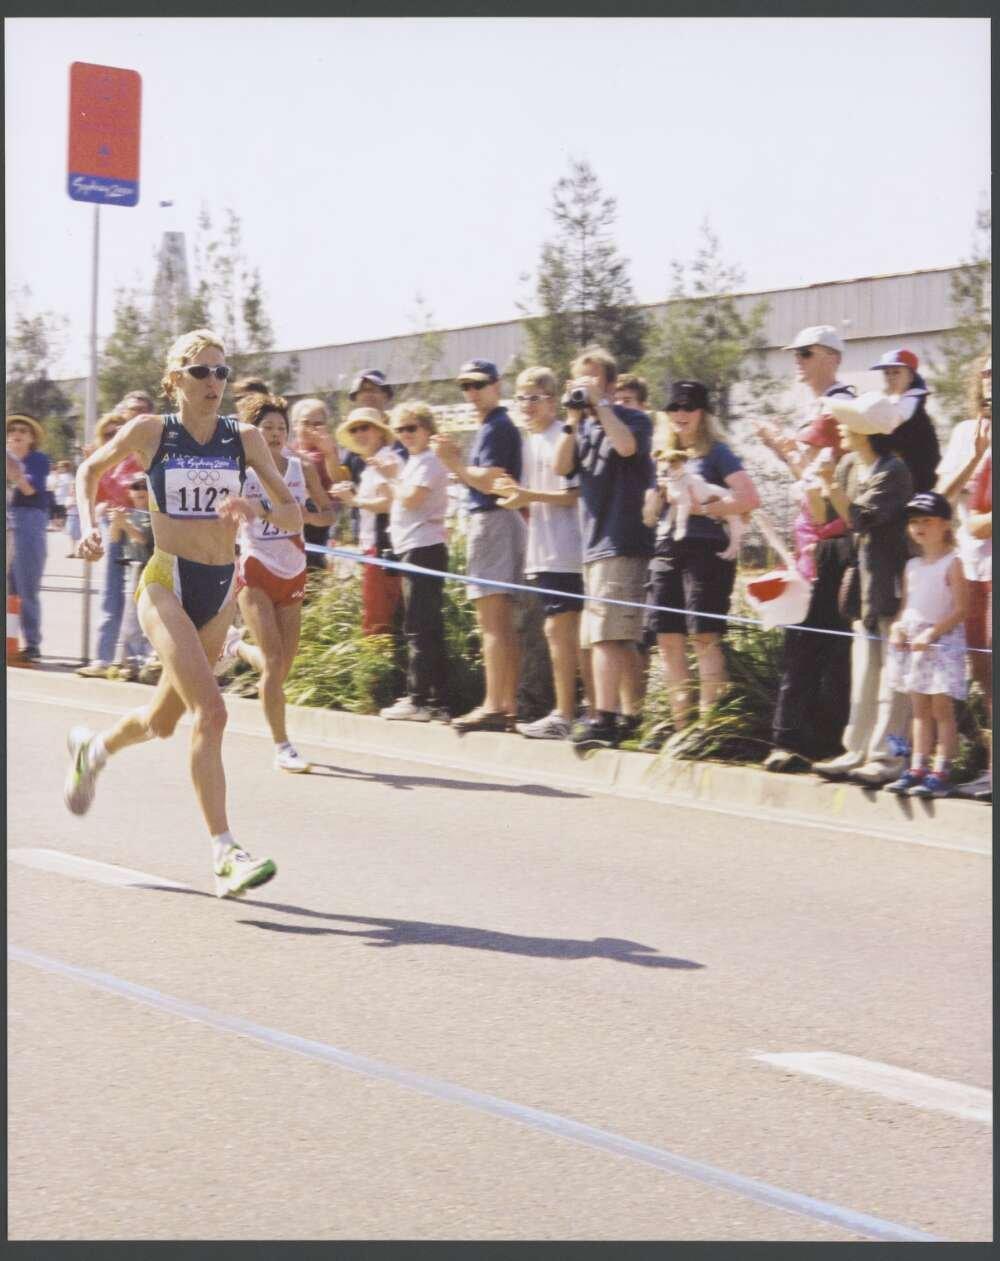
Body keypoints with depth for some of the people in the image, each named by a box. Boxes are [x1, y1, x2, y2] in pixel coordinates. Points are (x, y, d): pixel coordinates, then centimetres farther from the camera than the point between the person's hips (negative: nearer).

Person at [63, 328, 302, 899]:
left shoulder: (245, 438, 2)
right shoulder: (150, 432, -3)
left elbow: (294, 513, 1)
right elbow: (90, 472, 14)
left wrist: (258, 512, -19)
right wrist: (90, 526, -1)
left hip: (222, 589, 4)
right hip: (167, 583, -4)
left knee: (163, 720, 17)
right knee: (211, 711, -21)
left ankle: (93, 749, 50)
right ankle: (226, 852, -20)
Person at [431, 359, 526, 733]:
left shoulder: (496, 428, -11)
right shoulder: (492, 427, 21)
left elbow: (491, 481, -20)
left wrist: (454, 462, -15)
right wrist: (455, 460, 13)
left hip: (492, 520, -11)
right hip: (504, 522, 11)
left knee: (492, 621, -13)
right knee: (504, 623, 11)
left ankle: (494, 706, -15)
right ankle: (508, 705, 13)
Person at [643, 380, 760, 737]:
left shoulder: (716, 453, 1)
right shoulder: (666, 456, 20)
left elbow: (750, 498, -12)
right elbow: (650, 515, 21)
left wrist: (702, 508, -11)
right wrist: (660, 494, 1)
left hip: (705, 550, -7)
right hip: (667, 551, 7)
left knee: (705, 637, -10)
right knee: (669, 640, 2)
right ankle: (681, 724, 6)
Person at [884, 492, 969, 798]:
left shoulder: (951, 564, -8)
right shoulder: (912, 566, 12)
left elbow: (960, 609, -13)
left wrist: (931, 634, -19)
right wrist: (897, 629, -3)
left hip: (942, 642, -7)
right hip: (912, 643, 7)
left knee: (941, 709, -5)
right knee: (920, 709, 9)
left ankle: (941, 773, -6)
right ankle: (917, 769, 12)